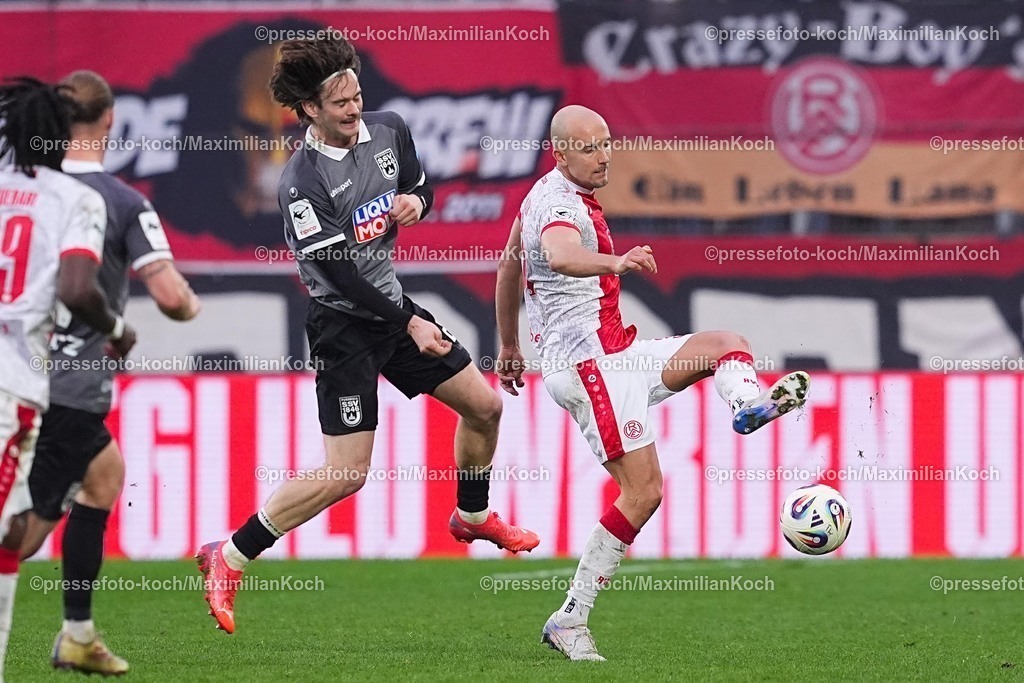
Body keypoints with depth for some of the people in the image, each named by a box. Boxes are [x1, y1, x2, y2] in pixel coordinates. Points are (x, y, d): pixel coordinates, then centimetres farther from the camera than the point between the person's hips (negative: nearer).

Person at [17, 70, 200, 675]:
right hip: (76, 387, -6)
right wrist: (190, 306, 7)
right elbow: (169, 295, -15)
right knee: (28, 529, -4)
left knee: (106, 473, 26)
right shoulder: (125, 203, -10)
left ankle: (78, 636, 28)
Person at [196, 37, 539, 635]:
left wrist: (415, 202, -8)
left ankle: (473, 516, 41)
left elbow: (423, 189, 17)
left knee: (484, 405, 14)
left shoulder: (390, 130, -1)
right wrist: (409, 325, -20)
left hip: (393, 303, 8)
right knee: (347, 472, -13)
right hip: (345, 323, -8)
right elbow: (338, 271, -22)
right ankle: (229, 559, -5)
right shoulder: (303, 182, -22)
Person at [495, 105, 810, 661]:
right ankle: (570, 620, -13)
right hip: (590, 361, -11)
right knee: (643, 490, -16)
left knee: (727, 345, 11)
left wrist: (509, 348, 38)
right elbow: (560, 256, -41)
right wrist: (616, 263, -59)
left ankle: (749, 403, -24)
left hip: (616, 354, 11)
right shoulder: (560, 203, -16)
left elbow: (509, 267, 30)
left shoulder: (541, 196, 16)